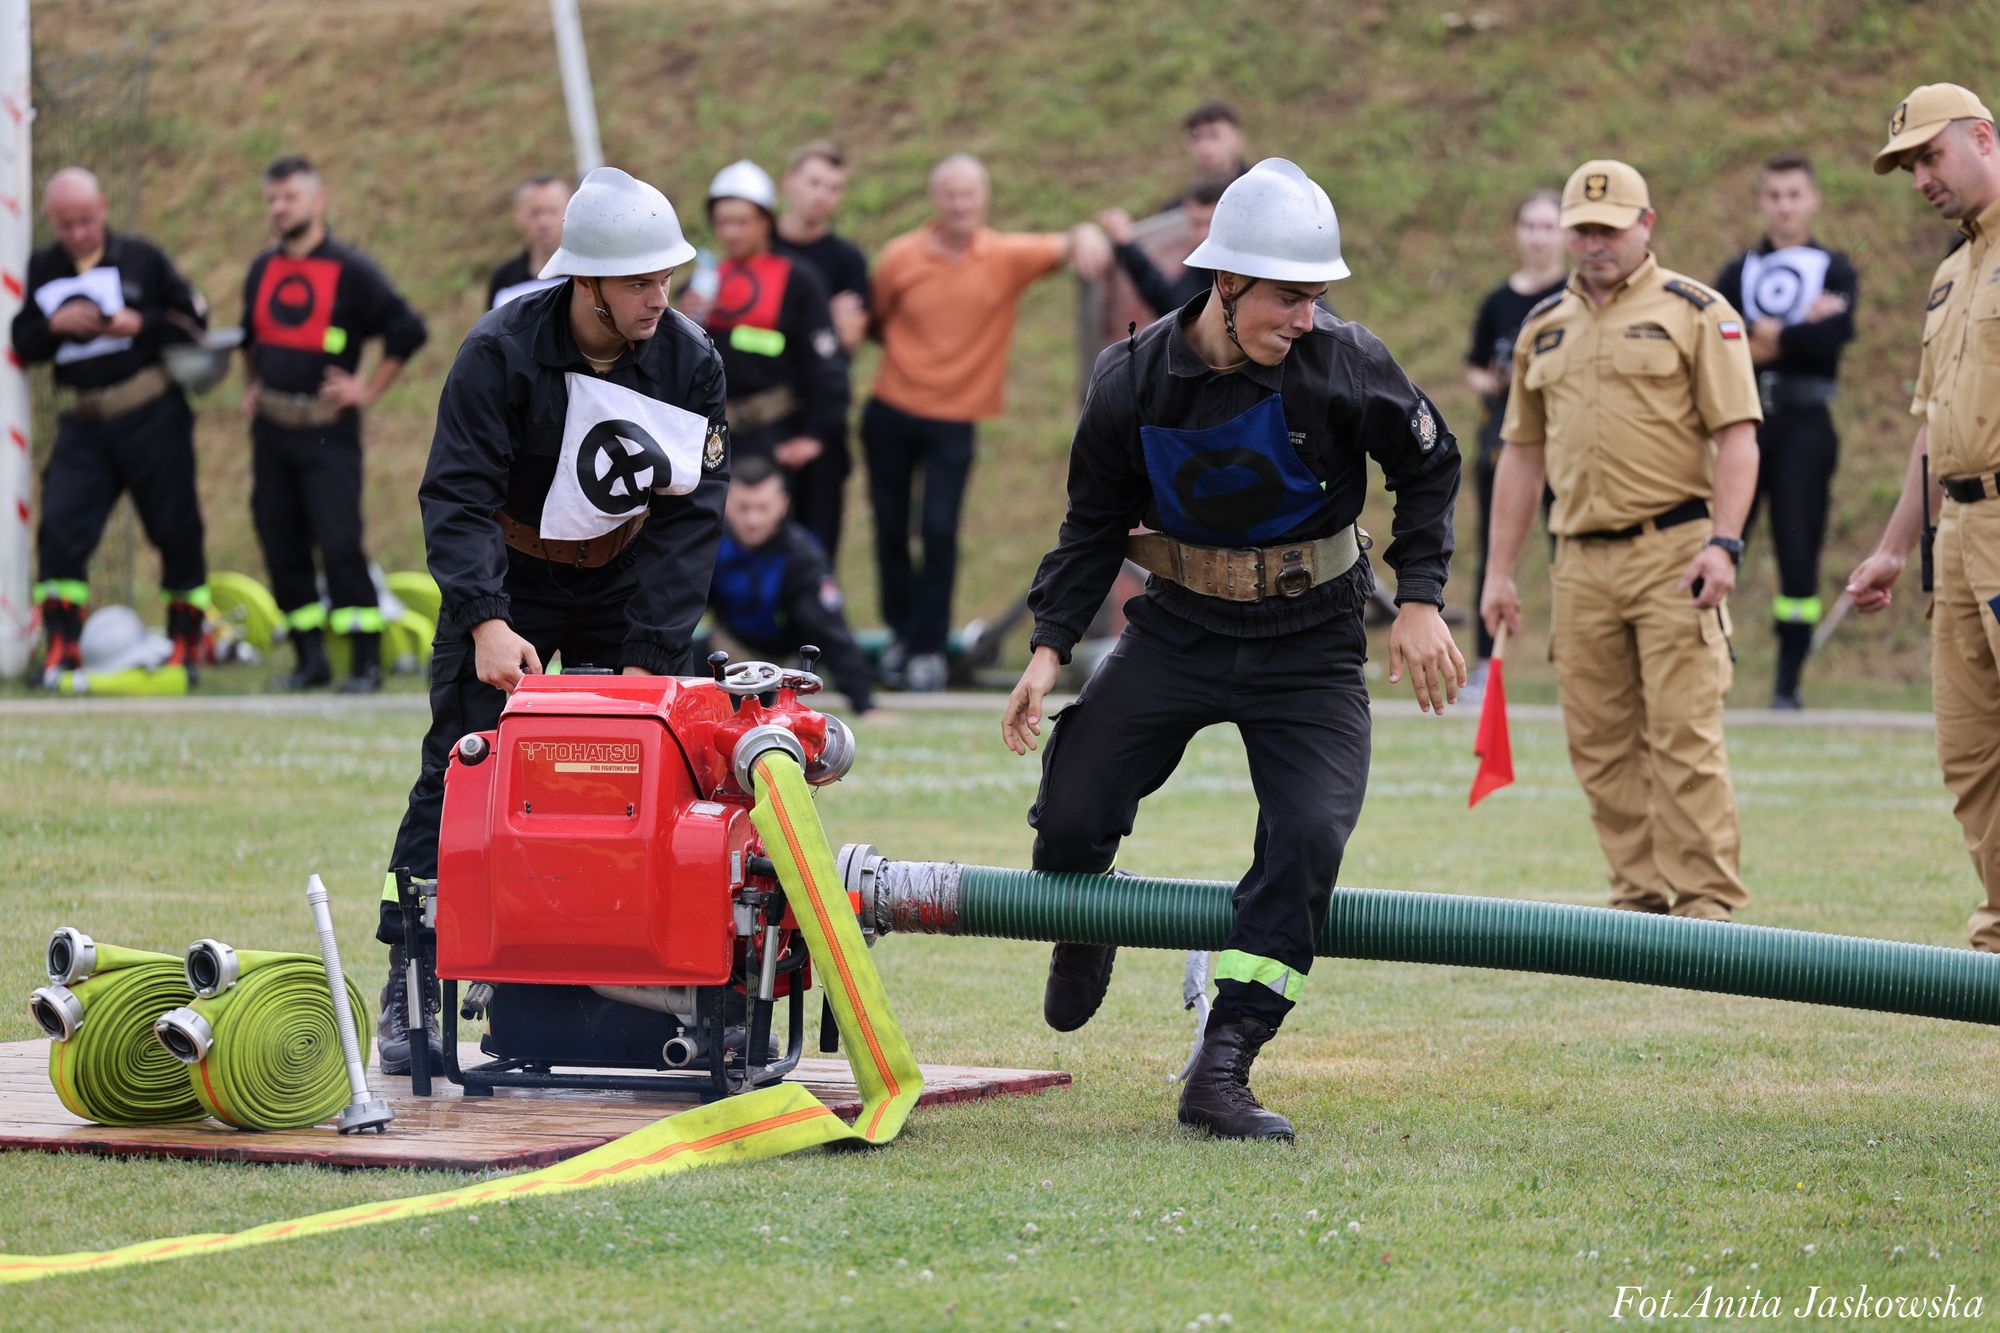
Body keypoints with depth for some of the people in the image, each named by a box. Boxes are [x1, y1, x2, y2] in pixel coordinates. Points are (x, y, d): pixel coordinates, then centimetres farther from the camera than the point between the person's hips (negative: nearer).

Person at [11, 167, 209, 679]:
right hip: (82, 425, 2)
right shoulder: (42, 270, 8)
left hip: (152, 419, -2)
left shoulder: (141, 258, 0)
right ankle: (61, 646, -9)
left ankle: (186, 637, 18)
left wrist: (142, 324, -15)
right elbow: (22, 344, 9)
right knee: (60, 526, -12)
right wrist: (54, 325, -11)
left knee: (176, 530, 4)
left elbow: (194, 319, 2)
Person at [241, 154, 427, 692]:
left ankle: (366, 662, -9)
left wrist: (368, 389, -8)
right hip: (271, 426, 6)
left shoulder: (349, 270, -7)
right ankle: (310, 657, 13)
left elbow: (408, 331, -8)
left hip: (327, 430, -6)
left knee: (339, 543, -12)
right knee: (281, 546, 5)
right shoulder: (262, 270, 11)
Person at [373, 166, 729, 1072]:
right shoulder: (500, 352, -22)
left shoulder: (690, 362, -13)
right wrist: (485, 622, -38)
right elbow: (456, 496, -24)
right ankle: (410, 988, -6)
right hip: (509, 580, -3)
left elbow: (691, 514, -13)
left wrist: (650, 655, -21)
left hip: (625, 581, 3)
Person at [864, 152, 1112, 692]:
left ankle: (929, 648, -1)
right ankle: (904, 632, 27)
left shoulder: (1007, 256, -6)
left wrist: (1087, 239, -43)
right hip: (891, 410, 2)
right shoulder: (901, 257, -2)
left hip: (953, 419, -2)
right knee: (890, 527, 8)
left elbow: (1064, 247, -20)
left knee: (939, 531, -11)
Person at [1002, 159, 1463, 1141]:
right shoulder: (1132, 380, -10)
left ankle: (1221, 1071, -15)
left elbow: (1428, 467, 2)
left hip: (1310, 645, -1)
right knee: (1069, 819, -4)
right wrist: (1051, 645, -4)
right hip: (1178, 629, 1)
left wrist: (1420, 600, -4)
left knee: (1310, 835, -19)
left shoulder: (1344, 364, -15)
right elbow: (1095, 523, 4)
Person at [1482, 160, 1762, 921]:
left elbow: (1736, 437, -5)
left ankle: (1706, 900, -7)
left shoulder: (1697, 314, 1)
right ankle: (1639, 899, 11)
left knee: (1683, 732, -10)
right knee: (1600, 743, 4)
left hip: (1672, 552, -5)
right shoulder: (1544, 327, 17)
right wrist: (1499, 571, 14)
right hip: (1579, 563, 5)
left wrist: (1723, 544, -16)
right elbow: (1522, 454, 20)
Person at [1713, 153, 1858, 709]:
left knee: (1798, 552, -4)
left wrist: (1767, 339, -3)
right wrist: (1799, 332, -10)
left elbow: (1832, 336, -10)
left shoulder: (1835, 271, 9)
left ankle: (1789, 681, 2)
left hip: (1804, 426, -2)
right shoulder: (1738, 272, 14)